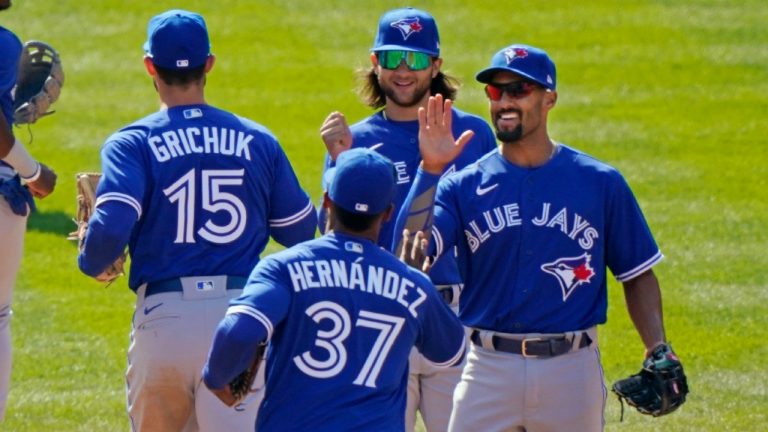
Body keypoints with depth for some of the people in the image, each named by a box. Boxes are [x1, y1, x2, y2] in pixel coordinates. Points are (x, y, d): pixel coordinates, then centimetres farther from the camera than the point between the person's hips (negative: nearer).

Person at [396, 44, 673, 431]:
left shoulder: (600, 183, 3)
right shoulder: (464, 185, 2)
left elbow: (638, 275, 8)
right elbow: (410, 255, -13)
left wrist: (657, 354, -5)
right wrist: (430, 169, -18)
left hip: (572, 370, 0)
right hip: (489, 368, 0)